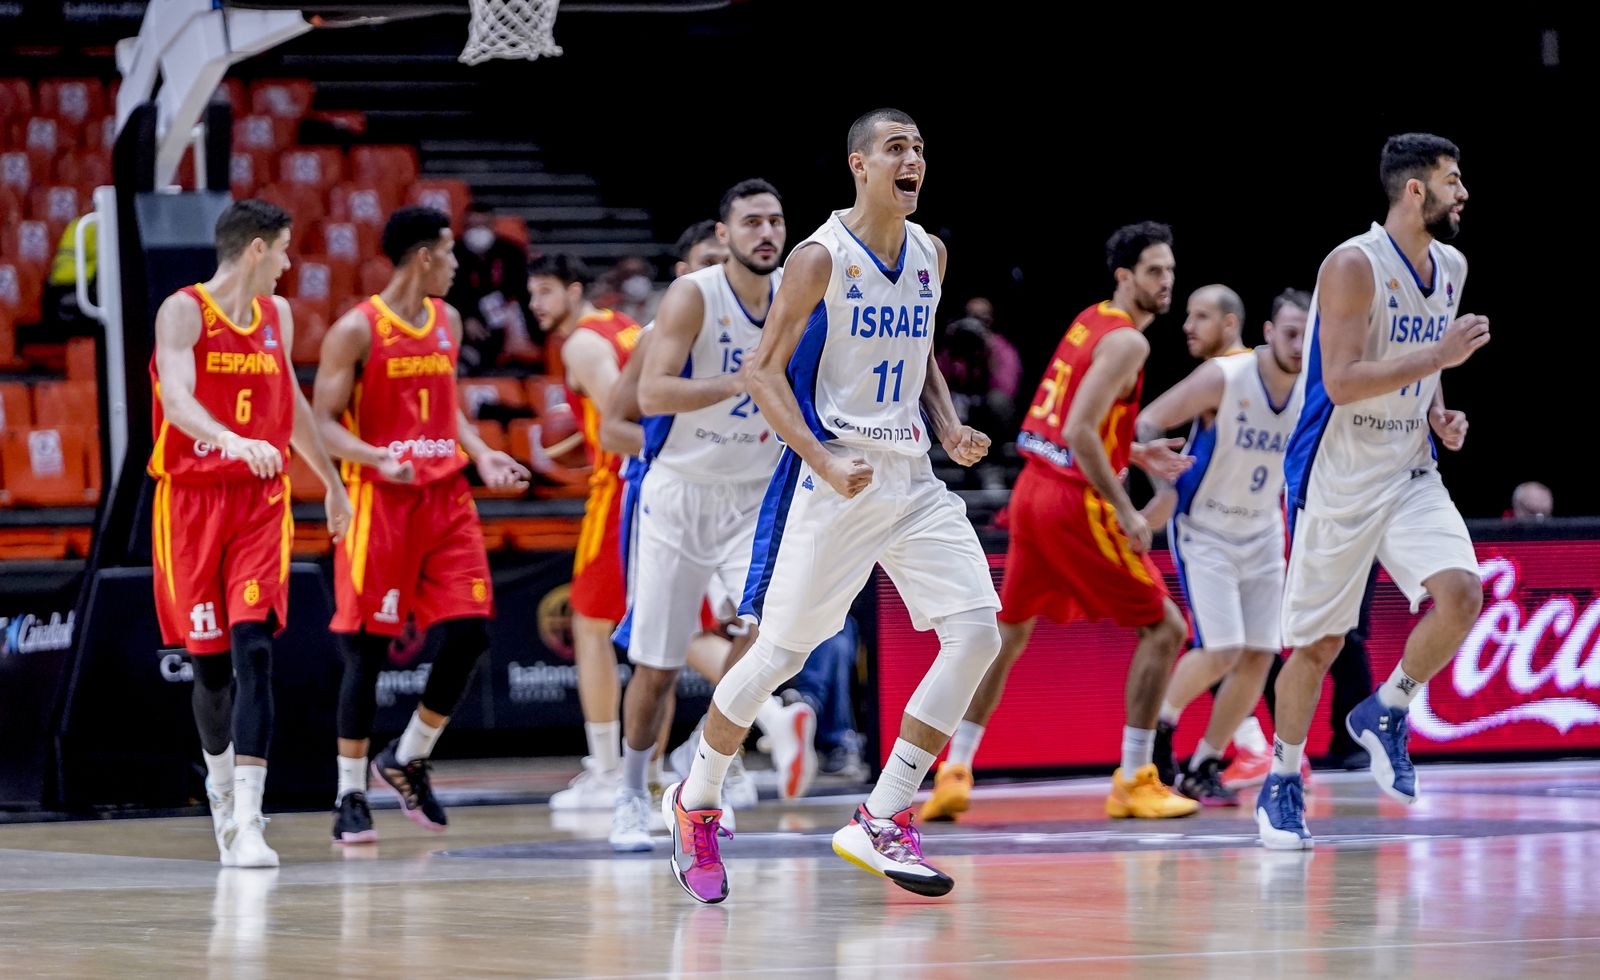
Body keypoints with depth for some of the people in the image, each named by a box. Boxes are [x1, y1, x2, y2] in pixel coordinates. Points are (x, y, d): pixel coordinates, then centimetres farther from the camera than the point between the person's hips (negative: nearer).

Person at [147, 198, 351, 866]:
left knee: (254, 650, -14)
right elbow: (177, 399, -25)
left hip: (260, 503, 3)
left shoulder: (276, 315, 12)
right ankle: (220, 780, 35)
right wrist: (234, 441, -43)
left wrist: (332, 481, 36)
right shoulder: (184, 311, -8)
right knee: (209, 663, 5)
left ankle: (247, 820, -21)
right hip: (192, 500, -3)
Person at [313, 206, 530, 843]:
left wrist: (481, 455, 7)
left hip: (445, 498, 6)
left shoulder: (447, 321, 12)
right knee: (368, 651, -3)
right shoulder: (357, 329, -9)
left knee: (469, 634, -2)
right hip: (379, 503, -6)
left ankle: (408, 760, 18)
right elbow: (324, 423, -10)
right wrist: (382, 461, -26)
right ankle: (350, 796, 6)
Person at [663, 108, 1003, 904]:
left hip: (912, 479, 6)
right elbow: (763, 371, -11)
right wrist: (826, 464, -22)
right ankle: (694, 802, 24)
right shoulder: (821, 258, -10)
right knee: (779, 653, -1)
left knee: (976, 633, -10)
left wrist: (950, 429, 4)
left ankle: (881, 822, -4)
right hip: (831, 480, -6)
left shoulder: (929, 255, 10)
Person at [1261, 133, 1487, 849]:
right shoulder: (1355, 265, -16)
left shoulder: (1450, 267, 8)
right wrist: (1439, 356, -24)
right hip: (1339, 480, -6)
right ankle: (1281, 784, 20)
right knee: (1319, 643, 2)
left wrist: (1439, 412, 5)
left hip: (1410, 475, 6)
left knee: (1460, 595, -17)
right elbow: (1342, 382, -23)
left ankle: (1385, 713, 7)